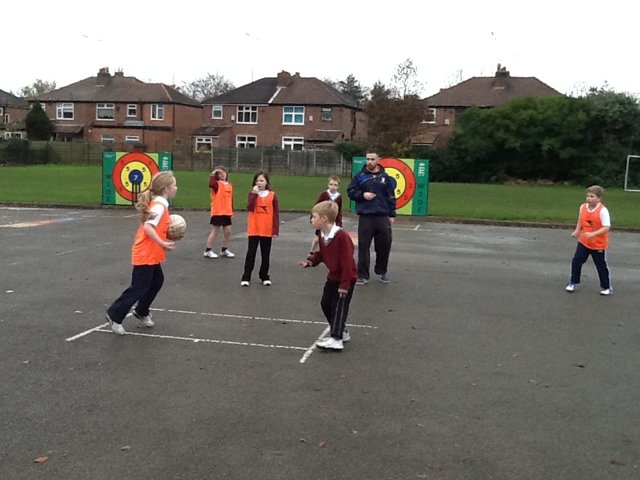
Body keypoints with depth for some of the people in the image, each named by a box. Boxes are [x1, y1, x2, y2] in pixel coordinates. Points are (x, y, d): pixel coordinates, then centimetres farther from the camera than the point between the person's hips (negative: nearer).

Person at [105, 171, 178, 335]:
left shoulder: (158, 203, 9)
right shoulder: (159, 206, -20)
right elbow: (148, 227, -30)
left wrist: (168, 231, 3)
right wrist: (163, 244, -33)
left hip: (151, 254, 10)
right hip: (145, 255, -10)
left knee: (157, 281, 18)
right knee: (139, 288, -2)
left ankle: (141, 312, 32)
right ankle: (115, 315, 9)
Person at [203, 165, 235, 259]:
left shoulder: (230, 185, 11)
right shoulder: (217, 184, -8)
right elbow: (211, 184, -33)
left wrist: (232, 211, 15)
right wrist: (213, 174, -23)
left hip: (227, 212, 6)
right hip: (217, 212, -6)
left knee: (227, 231, 10)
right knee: (215, 231, -1)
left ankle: (224, 250, 25)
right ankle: (208, 251, 9)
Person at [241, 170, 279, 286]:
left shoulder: (272, 195, 0)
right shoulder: (252, 194, 1)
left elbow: (276, 214, 0)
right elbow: (249, 208, -15)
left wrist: (275, 230, -4)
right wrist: (254, 194, -19)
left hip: (267, 230, 1)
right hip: (254, 229, -1)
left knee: (265, 254, 10)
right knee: (251, 253, 1)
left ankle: (264, 276, 22)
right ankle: (246, 277, 4)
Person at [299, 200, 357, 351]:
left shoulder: (341, 236, -28)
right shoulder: (322, 236, -1)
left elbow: (347, 261, -27)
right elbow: (321, 254, 11)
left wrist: (344, 284, -24)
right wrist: (311, 261, -10)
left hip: (346, 278, -9)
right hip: (333, 276, 9)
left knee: (339, 306, -9)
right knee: (326, 304, 11)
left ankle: (336, 340, -5)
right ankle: (341, 332, 25)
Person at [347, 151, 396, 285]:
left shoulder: (385, 177, 7)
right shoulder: (359, 176, 3)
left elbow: (391, 197, 9)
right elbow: (350, 192, 6)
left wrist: (391, 215, 5)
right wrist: (362, 195, -11)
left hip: (382, 217, 2)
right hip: (365, 217, -1)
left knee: (384, 246, 8)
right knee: (363, 247, 0)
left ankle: (381, 271, 27)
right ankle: (363, 275, 8)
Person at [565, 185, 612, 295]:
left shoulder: (603, 210, -21)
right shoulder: (583, 207, -4)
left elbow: (606, 228, -24)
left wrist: (592, 234, -33)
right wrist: (577, 231, -4)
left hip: (598, 245, -5)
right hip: (583, 242, 5)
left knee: (601, 266, 8)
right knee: (576, 261, 3)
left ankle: (606, 287, 24)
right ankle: (573, 283, 19)